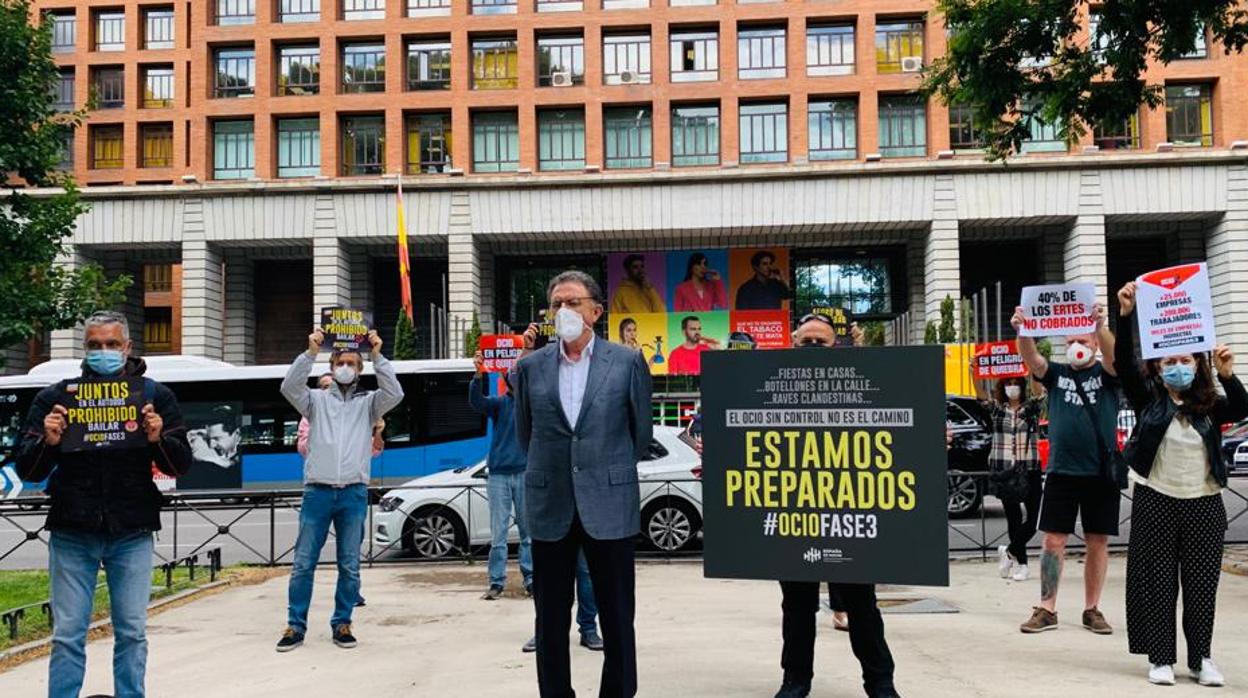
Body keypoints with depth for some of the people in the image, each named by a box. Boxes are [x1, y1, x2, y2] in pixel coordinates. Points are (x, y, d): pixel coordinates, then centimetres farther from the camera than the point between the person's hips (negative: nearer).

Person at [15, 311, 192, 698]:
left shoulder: (156, 395, 5)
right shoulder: (55, 397, 5)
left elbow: (181, 464, 3)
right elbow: (26, 470, 4)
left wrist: (158, 439, -16)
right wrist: (48, 442, -16)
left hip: (132, 533, 0)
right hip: (72, 534, 0)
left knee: (132, 632, 6)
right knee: (68, 634, 4)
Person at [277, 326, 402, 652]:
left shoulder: (368, 403, 12)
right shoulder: (317, 400, 12)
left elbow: (394, 394, -6)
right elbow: (289, 387, -6)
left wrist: (378, 356, -13)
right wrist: (310, 352, -15)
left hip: (354, 493, 0)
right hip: (317, 491, 0)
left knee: (350, 566, 4)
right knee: (303, 563, 1)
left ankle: (342, 624, 15)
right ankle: (296, 626, 10)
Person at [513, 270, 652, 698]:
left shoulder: (627, 362, -1)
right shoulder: (530, 367, 5)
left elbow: (641, 431, 7)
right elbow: (525, 434, 14)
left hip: (609, 505, -2)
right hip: (551, 506, 2)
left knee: (617, 615, 6)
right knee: (551, 617, 9)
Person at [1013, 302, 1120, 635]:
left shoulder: (1106, 374, 3)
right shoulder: (1057, 374, 8)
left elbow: (1113, 355, -19)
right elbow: (1032, 359, -11)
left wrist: (1100, 325, -39)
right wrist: (1021, 331, -31)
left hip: (1101, 473, -1)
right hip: (1061, 471, 1)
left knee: (1098, 542, 6)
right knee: (1053, 540, 0)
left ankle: (1092, 610, 16)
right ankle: (1047, 610, 5)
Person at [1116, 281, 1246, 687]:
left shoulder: (1209, 406, 5)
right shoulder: (1147, 398, 0)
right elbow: (1124, 363, -13)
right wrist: (1125, 316, -25)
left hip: (1204, 505, 2)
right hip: (1155, 502, -2)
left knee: (1202, 585, 7)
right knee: (1158, 584, 3)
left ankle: (1201, 658, 19)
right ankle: (1161, 658, 11)